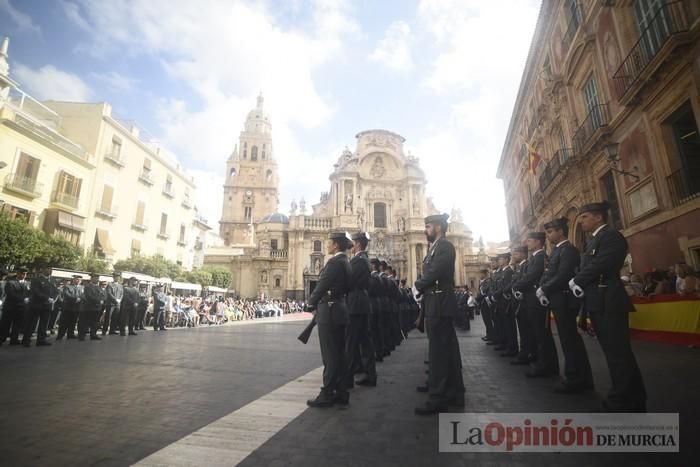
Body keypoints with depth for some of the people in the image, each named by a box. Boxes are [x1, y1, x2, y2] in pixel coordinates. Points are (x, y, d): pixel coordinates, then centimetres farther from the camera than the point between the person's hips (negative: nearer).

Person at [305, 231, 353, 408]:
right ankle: (341, 393, 22)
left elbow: (322, 285, -15)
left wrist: (310, 304, 2)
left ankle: (327, 395, 8)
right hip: (340, 310, 10)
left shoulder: (335, 262, -15)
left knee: (330, 356, -2)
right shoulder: (346, 262, 13)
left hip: (329, 312, -10)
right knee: (338, 354, 14)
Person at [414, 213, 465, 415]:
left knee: (438, 351, -5)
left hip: (439, 305, -10)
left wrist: (418, 285, -6)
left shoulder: (444, 246, -11)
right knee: (447, 349, 15)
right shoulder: (436, 247, 18)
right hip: (438, 304, 10)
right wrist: (421, 288, -2)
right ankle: (454, 393, 26)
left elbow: (434, 272, -21)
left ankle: (438, 399, 4)